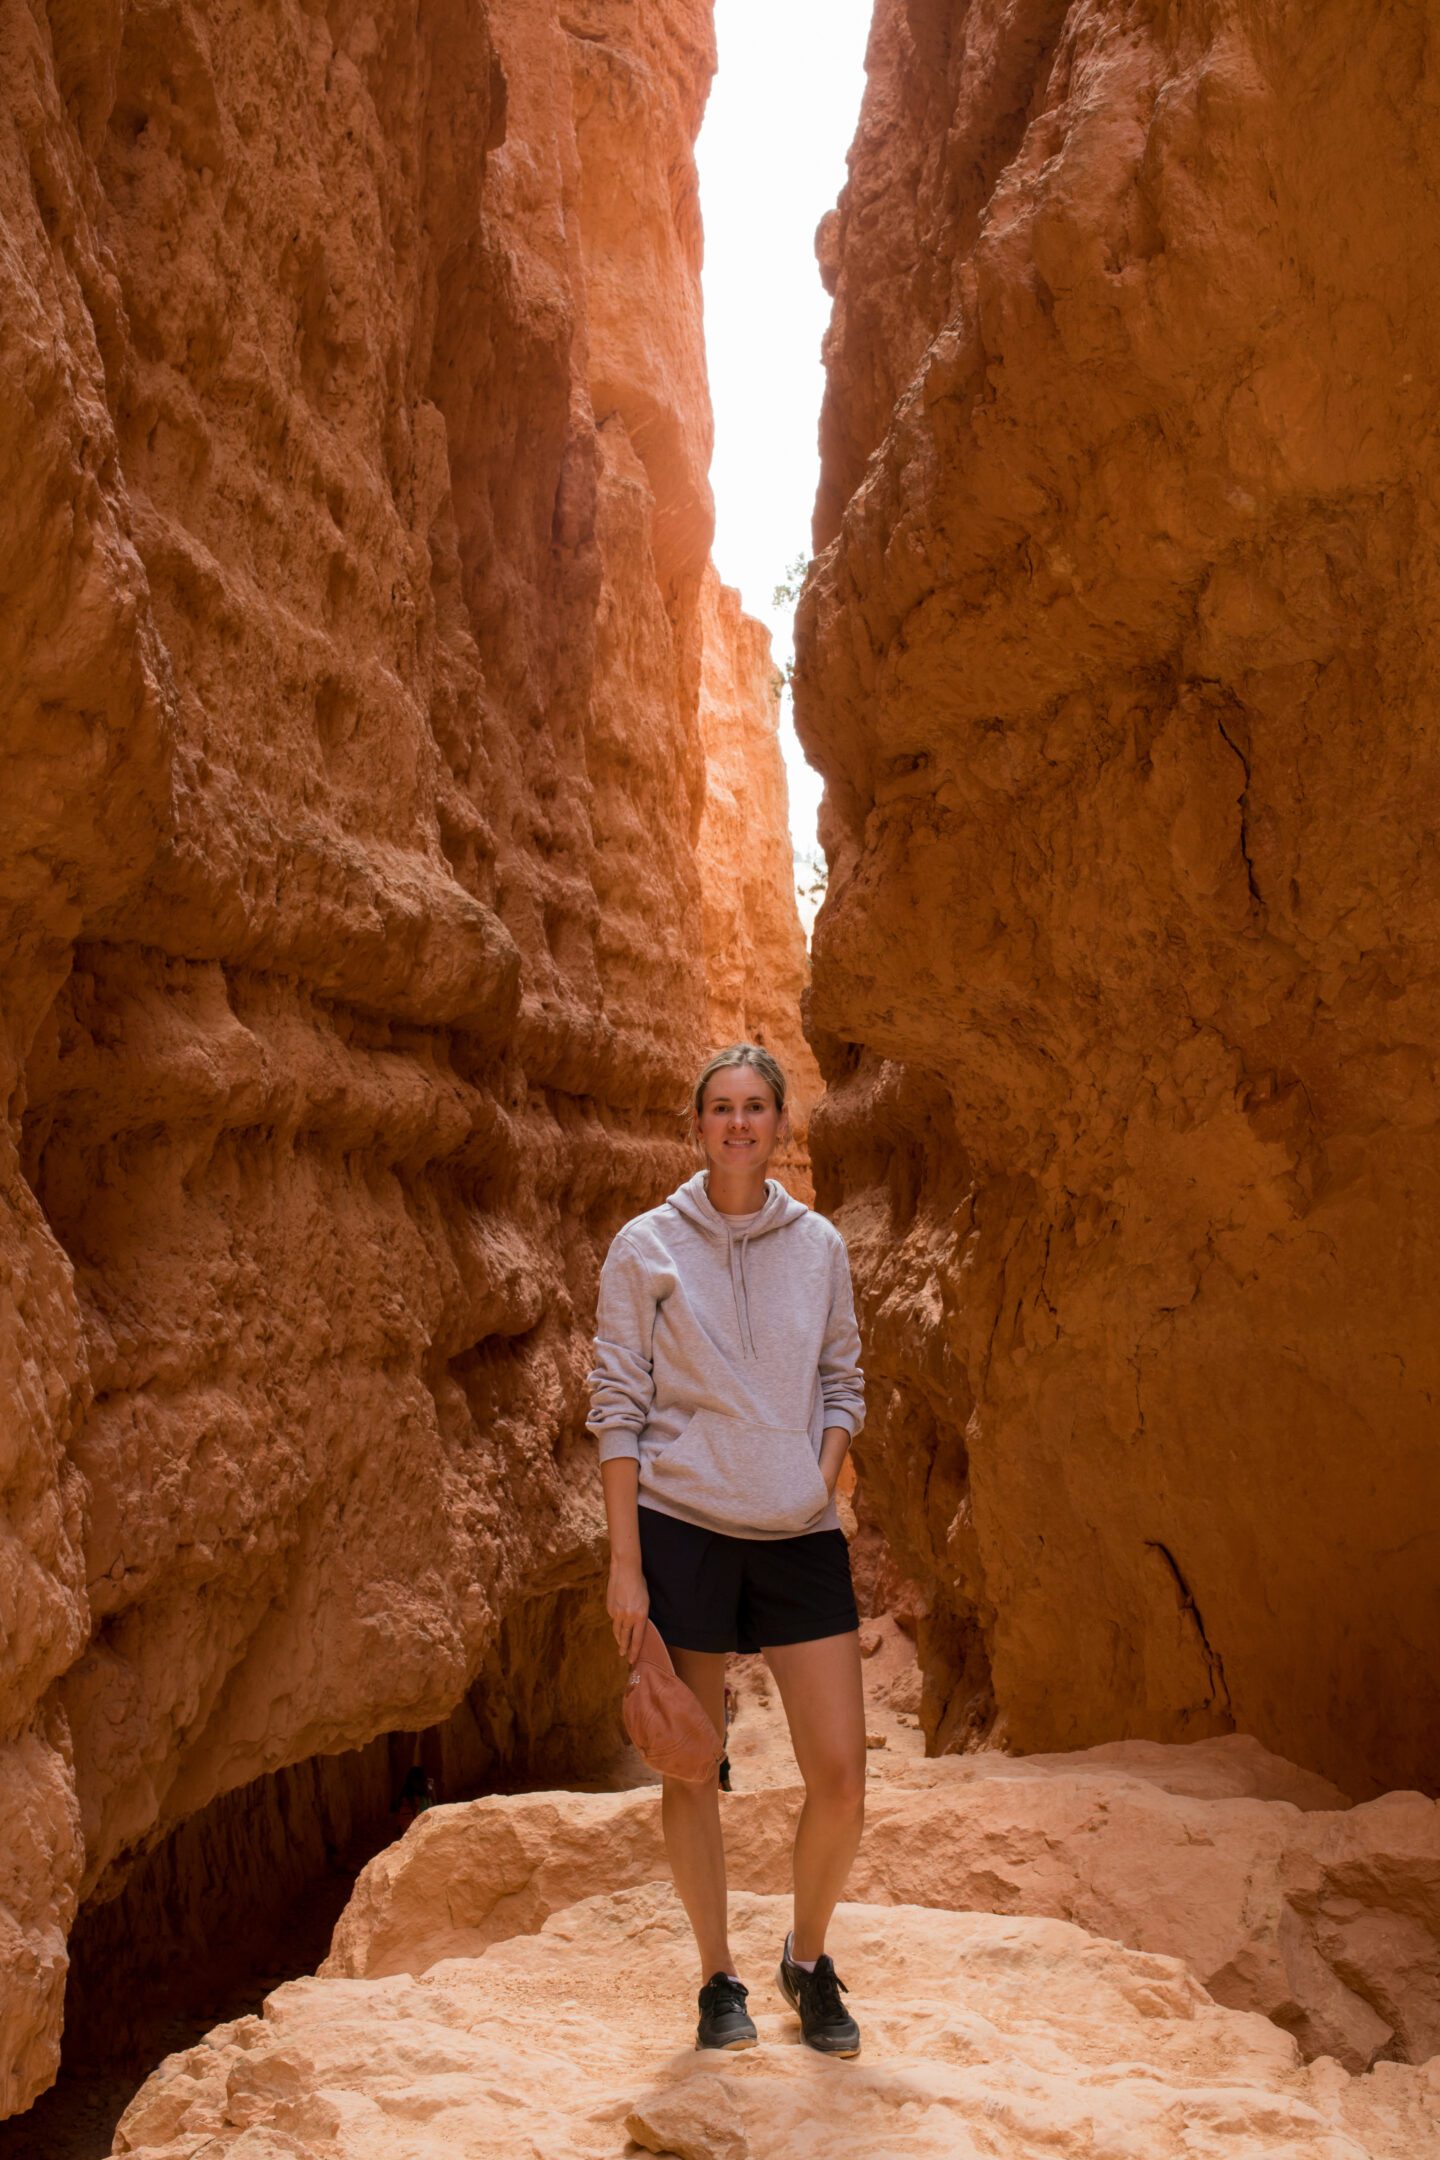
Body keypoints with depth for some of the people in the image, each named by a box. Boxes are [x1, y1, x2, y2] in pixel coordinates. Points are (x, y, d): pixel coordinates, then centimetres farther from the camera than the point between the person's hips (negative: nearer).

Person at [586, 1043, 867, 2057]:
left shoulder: (819, 1245, 5)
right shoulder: (646, 1247, -2)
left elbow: (843, 1384, 13)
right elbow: (617, 1405, -3)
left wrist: (821, 1480, -3)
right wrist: (625, 1562, -7)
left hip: (803, 1537, 2)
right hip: (681, 1528, -2)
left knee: (841, 1774, 1)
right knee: (691, 1773, 7)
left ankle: (809, 1961, 28)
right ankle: (719, 1981, 29)